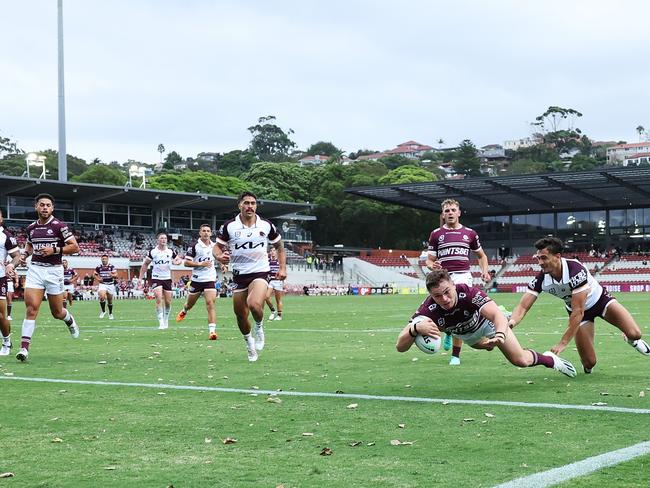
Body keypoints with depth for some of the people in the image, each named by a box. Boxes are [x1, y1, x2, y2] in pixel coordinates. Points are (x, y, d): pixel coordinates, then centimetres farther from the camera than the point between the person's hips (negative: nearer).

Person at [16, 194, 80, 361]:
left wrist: (54, 250, -17)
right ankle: (24, 348, -16)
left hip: (54, 270, -3)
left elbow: (75, 247, -7)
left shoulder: (59, 226, -6)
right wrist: (25, 254, 8)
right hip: (35, 269, 3)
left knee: (57, 313, 8)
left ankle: (69, 319, 45)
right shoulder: (31, 227, 8)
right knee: (31, 308, -14)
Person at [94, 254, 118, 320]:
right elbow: (94, 274, 12)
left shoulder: (111, 267, -5)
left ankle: (110, 314, 30)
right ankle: (103, 311, -7)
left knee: (110, 300, 10)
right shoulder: (99, 267, -1)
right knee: (102, 296, -25)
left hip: (110, 285, 0)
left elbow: (116, 275, -12)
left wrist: (112, 275, -34)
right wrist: (98, 279, -8)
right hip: (102, 284, 0)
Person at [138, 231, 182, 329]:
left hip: (167, 278, 3)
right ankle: (161, 322, -17)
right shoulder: (152, 252, -4)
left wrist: (177, 261, -12)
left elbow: (179, 259, 13)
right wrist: (141, 278, 2)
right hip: (156, 278, -3)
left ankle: (166, 320, 28)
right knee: (159, 299, -18)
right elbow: (145, 264, 6)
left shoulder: (171, 251, 0)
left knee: (168, 302, 7)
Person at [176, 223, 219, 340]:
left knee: (210, 304, -16)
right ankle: (184, 311, 54)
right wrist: (200, 264, -20)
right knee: (190, 304, 16)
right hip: (196, 279, -1)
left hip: (210, 279, 1)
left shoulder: (214, 246, 5)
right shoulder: (194, 246, -8)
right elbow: (186, 262, -10)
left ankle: (212, 330, -21)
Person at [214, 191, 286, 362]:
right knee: (241, 316, 6)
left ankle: (259, 327, 4)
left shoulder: (266, 226, 0)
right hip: (239, 275, 2)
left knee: (254, 304, -29)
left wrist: (282, 268, 3)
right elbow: (217, 246, 3)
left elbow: (279, 246, 13)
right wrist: (219, 256, -20)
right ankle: (249, 342, 35)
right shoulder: (229, 226, -3)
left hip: (260, 272, -2)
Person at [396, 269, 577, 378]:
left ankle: (550, 359, 24)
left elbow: (496, 315, -54)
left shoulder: (468, 293, -45)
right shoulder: (428, 310, -42)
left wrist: (500, 335, -77)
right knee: (485, 345, 37)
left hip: (487, 322, -3)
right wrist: (416, 328, -70)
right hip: (466, 334, 3)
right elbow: (400, 346, -48)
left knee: (521, 360, -7)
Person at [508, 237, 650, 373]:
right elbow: (523, 306, -23)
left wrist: (563, 343, -36)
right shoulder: (541, 279, -23)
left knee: (634, 333, -21)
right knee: (589, 363, -8)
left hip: (600, 299, -3)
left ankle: (632, 340, 16)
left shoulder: (576, 270, -36)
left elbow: (578, 311, -35)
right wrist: (512, 322, -47)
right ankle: (587, 369, 30)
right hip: (577, 309, 3)